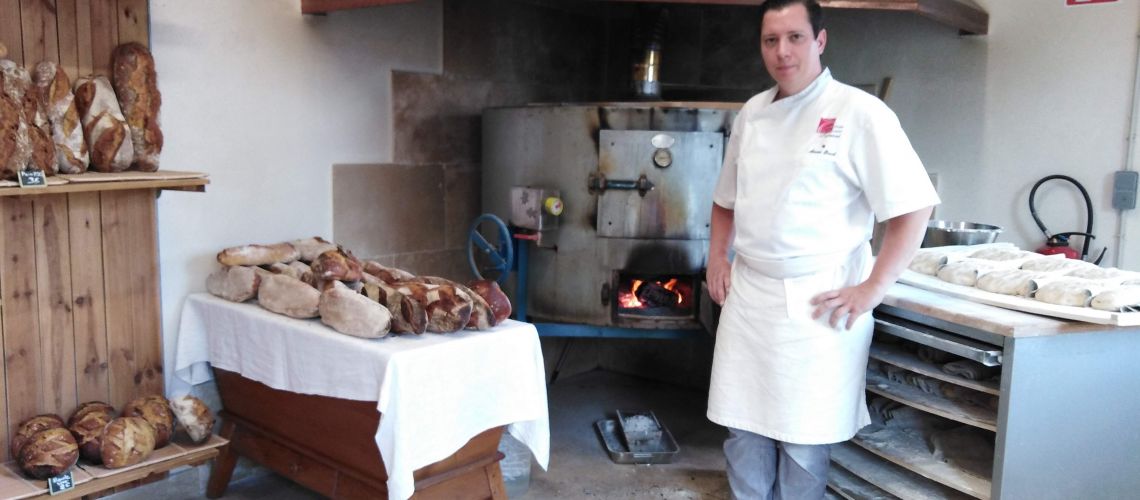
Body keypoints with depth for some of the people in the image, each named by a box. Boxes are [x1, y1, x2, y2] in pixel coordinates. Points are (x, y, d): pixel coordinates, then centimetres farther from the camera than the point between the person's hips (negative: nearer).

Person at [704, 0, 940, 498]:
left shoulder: (859, 113, -10)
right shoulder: (751, 113, 9)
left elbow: (914, 206, -12)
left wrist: (872, 289, -15)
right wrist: (717, 256, 10)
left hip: (816, 303, -5)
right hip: (747, 295, 6)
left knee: (804, 439, 6)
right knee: (744, 426, 13)